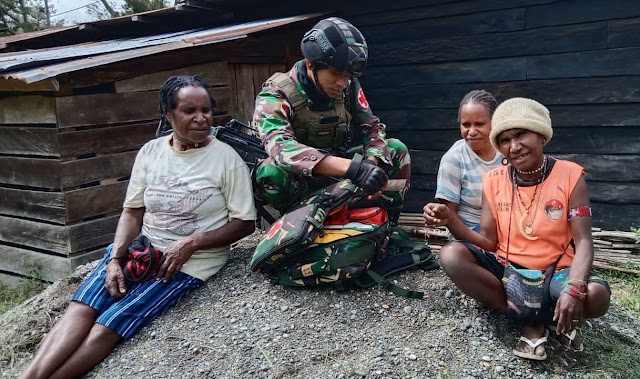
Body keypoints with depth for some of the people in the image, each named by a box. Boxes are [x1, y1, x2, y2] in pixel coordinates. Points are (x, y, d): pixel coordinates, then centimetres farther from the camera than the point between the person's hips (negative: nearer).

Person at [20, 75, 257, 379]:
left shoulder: (226, 158, -5)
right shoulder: (150, 152, 7)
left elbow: (245, 224, -5)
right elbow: (132, 213, 9)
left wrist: (190, 243, -15)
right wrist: (115, 258, -7)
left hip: (190, 261, -4)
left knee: (110, 325, -21)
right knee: (81, 309, -19)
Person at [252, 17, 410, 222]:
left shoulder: (349, 86, -6)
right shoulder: (275, 96, -23)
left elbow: (372, 127, -3)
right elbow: (281, 147, -40)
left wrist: (371, 163, -29)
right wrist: (353, 168, -52)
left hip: (338, 174, 5)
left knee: (397, 150, -7)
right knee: (270, 174, -38)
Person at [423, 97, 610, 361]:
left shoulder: (570, 175, -9)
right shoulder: (493, 180, -2)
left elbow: (583, 241, -13)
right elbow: (489, 242, -2)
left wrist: (574, 288, -32)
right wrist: (450, 220, -20)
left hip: (555, 271, -2)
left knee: (594, 296, -36)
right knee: (451, 257, -25)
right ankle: (532, 320, -16)